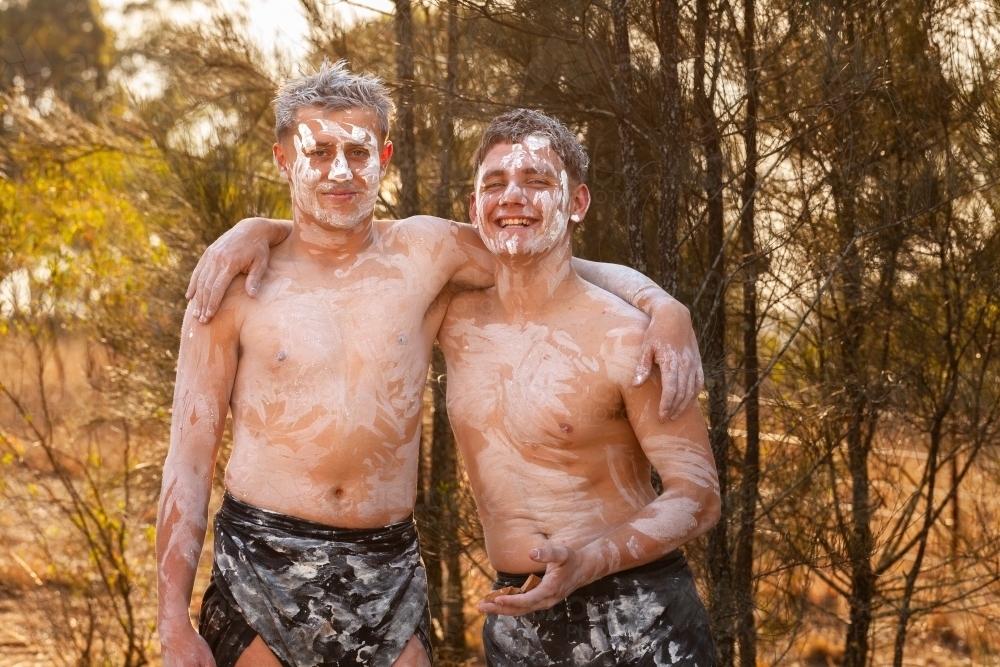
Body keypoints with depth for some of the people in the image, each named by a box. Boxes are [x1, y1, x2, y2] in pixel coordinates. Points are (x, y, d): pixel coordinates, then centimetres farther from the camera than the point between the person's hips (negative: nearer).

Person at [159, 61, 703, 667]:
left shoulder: (425, 253, 3)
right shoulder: (237, 284, -1)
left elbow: (576, 270, 12)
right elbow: (190, 457, 0)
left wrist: (666, 309, -9)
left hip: (386, 576, 2)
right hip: (258, 570, -2)